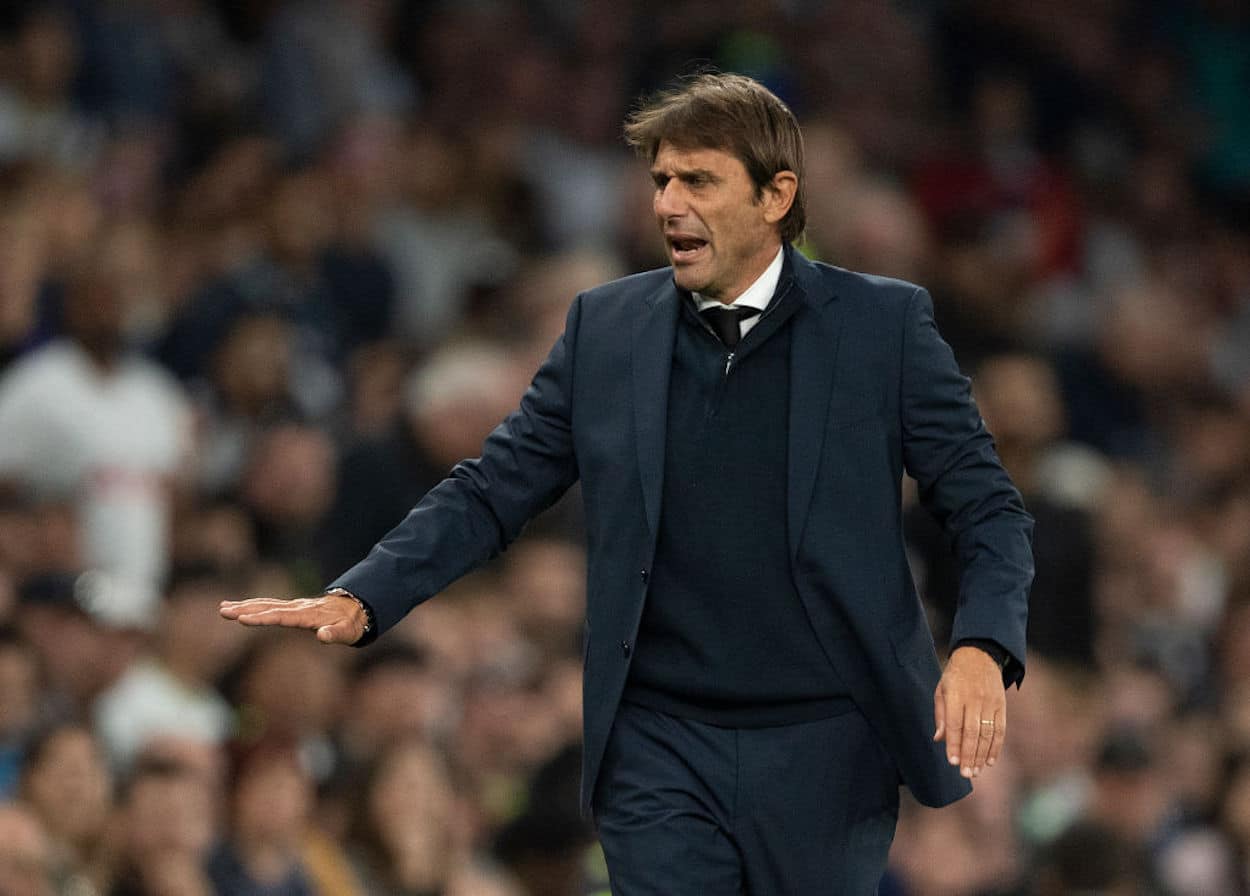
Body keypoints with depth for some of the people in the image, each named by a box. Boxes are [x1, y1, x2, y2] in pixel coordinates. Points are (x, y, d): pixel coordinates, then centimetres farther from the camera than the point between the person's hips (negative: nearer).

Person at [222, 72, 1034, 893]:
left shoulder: (882, 324, -2)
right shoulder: (606, 328, 5)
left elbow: (990, 512, -1)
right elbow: (492, 491, 7)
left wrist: (982, 650, -20)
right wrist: (361, 599, -9)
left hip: (824, 752, -1)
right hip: (660, 746, 1)